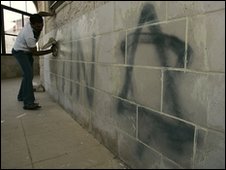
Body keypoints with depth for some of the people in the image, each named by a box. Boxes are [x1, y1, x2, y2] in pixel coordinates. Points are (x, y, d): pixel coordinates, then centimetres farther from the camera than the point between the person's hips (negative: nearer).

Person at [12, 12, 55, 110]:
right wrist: (50, 51, -24)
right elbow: (35, 53, -25)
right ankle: (28, 103, -24)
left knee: (27, 74, 12)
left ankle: (21, 96, 27)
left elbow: (40, 13, 7)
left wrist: (51, 14, -7)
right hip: (20, 51, -9)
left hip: (27, 51, 9)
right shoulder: (29, 36, -37)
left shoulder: (34, 22, -16)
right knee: (28, 74, -22)